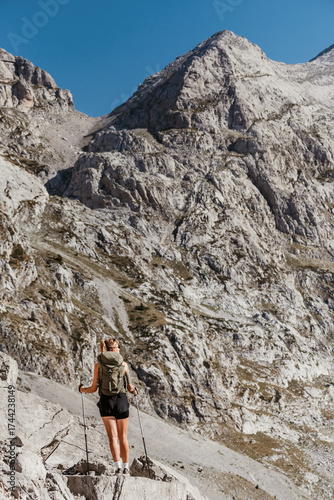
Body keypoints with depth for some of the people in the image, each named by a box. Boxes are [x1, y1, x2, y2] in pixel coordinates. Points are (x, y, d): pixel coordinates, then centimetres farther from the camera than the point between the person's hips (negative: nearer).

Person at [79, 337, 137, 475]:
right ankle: (126, 467, 15)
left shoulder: (98, 365, 2)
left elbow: (93, 389, 2)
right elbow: (130, 387, 0)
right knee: (123, 436, 11)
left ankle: (118, 466, -11)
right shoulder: (124, 364, 0)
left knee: (113, 436, 1)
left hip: (106, 401, 0)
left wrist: (82, 389, 23)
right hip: (121, 400, 0)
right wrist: (134, 390, 23)